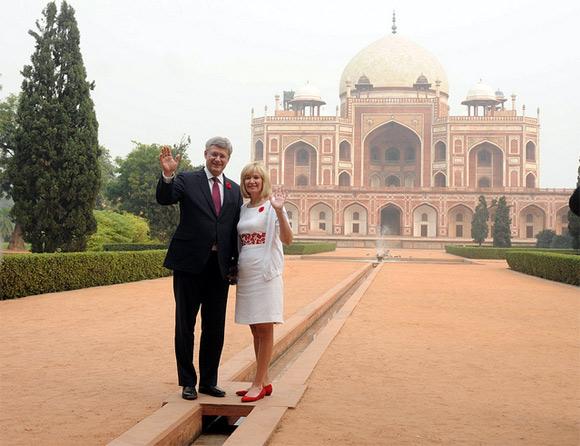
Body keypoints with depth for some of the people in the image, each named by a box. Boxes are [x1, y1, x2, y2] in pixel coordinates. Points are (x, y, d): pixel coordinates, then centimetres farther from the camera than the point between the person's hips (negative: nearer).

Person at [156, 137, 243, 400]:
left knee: (215, 328, 10)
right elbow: (164, 199, -16)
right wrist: (167, 174, -35)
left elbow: (235, 229, 11)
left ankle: (209, 381, 23)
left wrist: (235, 263, 4)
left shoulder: (234, 190, 12)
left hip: (219, 267, 4)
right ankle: (188, 382, 17)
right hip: (190, 263, -3)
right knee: (185, 325, 6)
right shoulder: (187, 181, 0)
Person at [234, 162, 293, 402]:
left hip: (266, 274, -7)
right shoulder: (243, 209, 13)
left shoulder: (271, 206, -6)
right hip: (245, 274, 7)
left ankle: (258, 384, 3)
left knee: (265, 329, -2)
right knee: (255, 330, 11)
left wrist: (279, 211, -28)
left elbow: (287, 239, -17)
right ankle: (264, 381, 19)